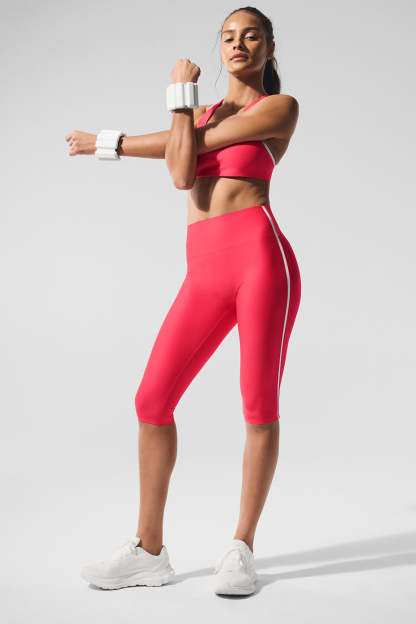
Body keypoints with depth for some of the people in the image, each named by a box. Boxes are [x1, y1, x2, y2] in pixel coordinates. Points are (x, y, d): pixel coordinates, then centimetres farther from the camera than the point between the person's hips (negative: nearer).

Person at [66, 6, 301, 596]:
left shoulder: (282, 106, 7)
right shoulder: (203, 114, 25)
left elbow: (196, 141, -1)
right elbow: (183, 174, 3)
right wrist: (184, 97, 5)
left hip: (261, 258, -5)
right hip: (206, 277, 5)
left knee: (260, 407, -4)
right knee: (152, 399, -2)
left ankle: (242, 548, 11)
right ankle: (149, 551, 8)